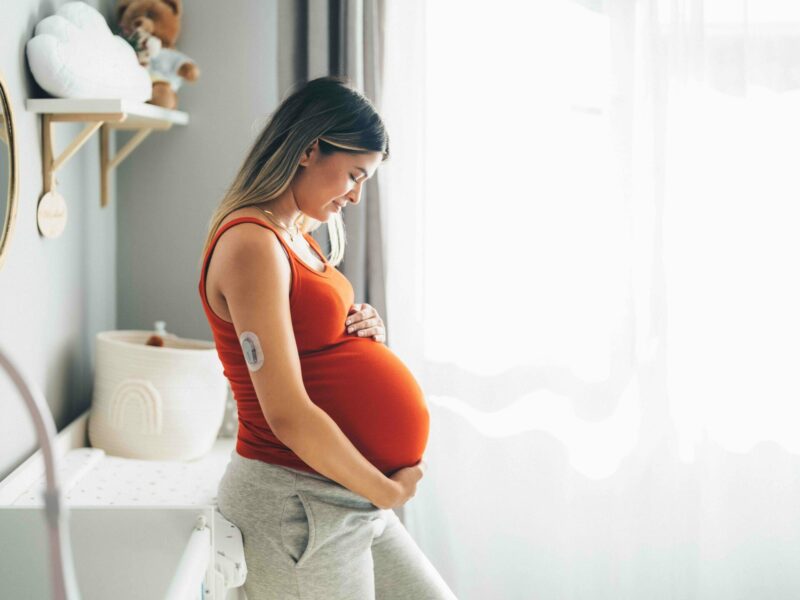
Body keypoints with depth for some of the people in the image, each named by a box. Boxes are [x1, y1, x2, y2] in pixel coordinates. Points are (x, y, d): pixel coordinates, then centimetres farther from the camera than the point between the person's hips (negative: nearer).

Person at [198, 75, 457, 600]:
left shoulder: (297, 236, 13)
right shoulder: (251, 244, -17)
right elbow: (287, 415, -22)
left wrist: (367, 332, 1)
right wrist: (387, 491, -12)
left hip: (354, 498, 9)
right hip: (298, 502, -9)